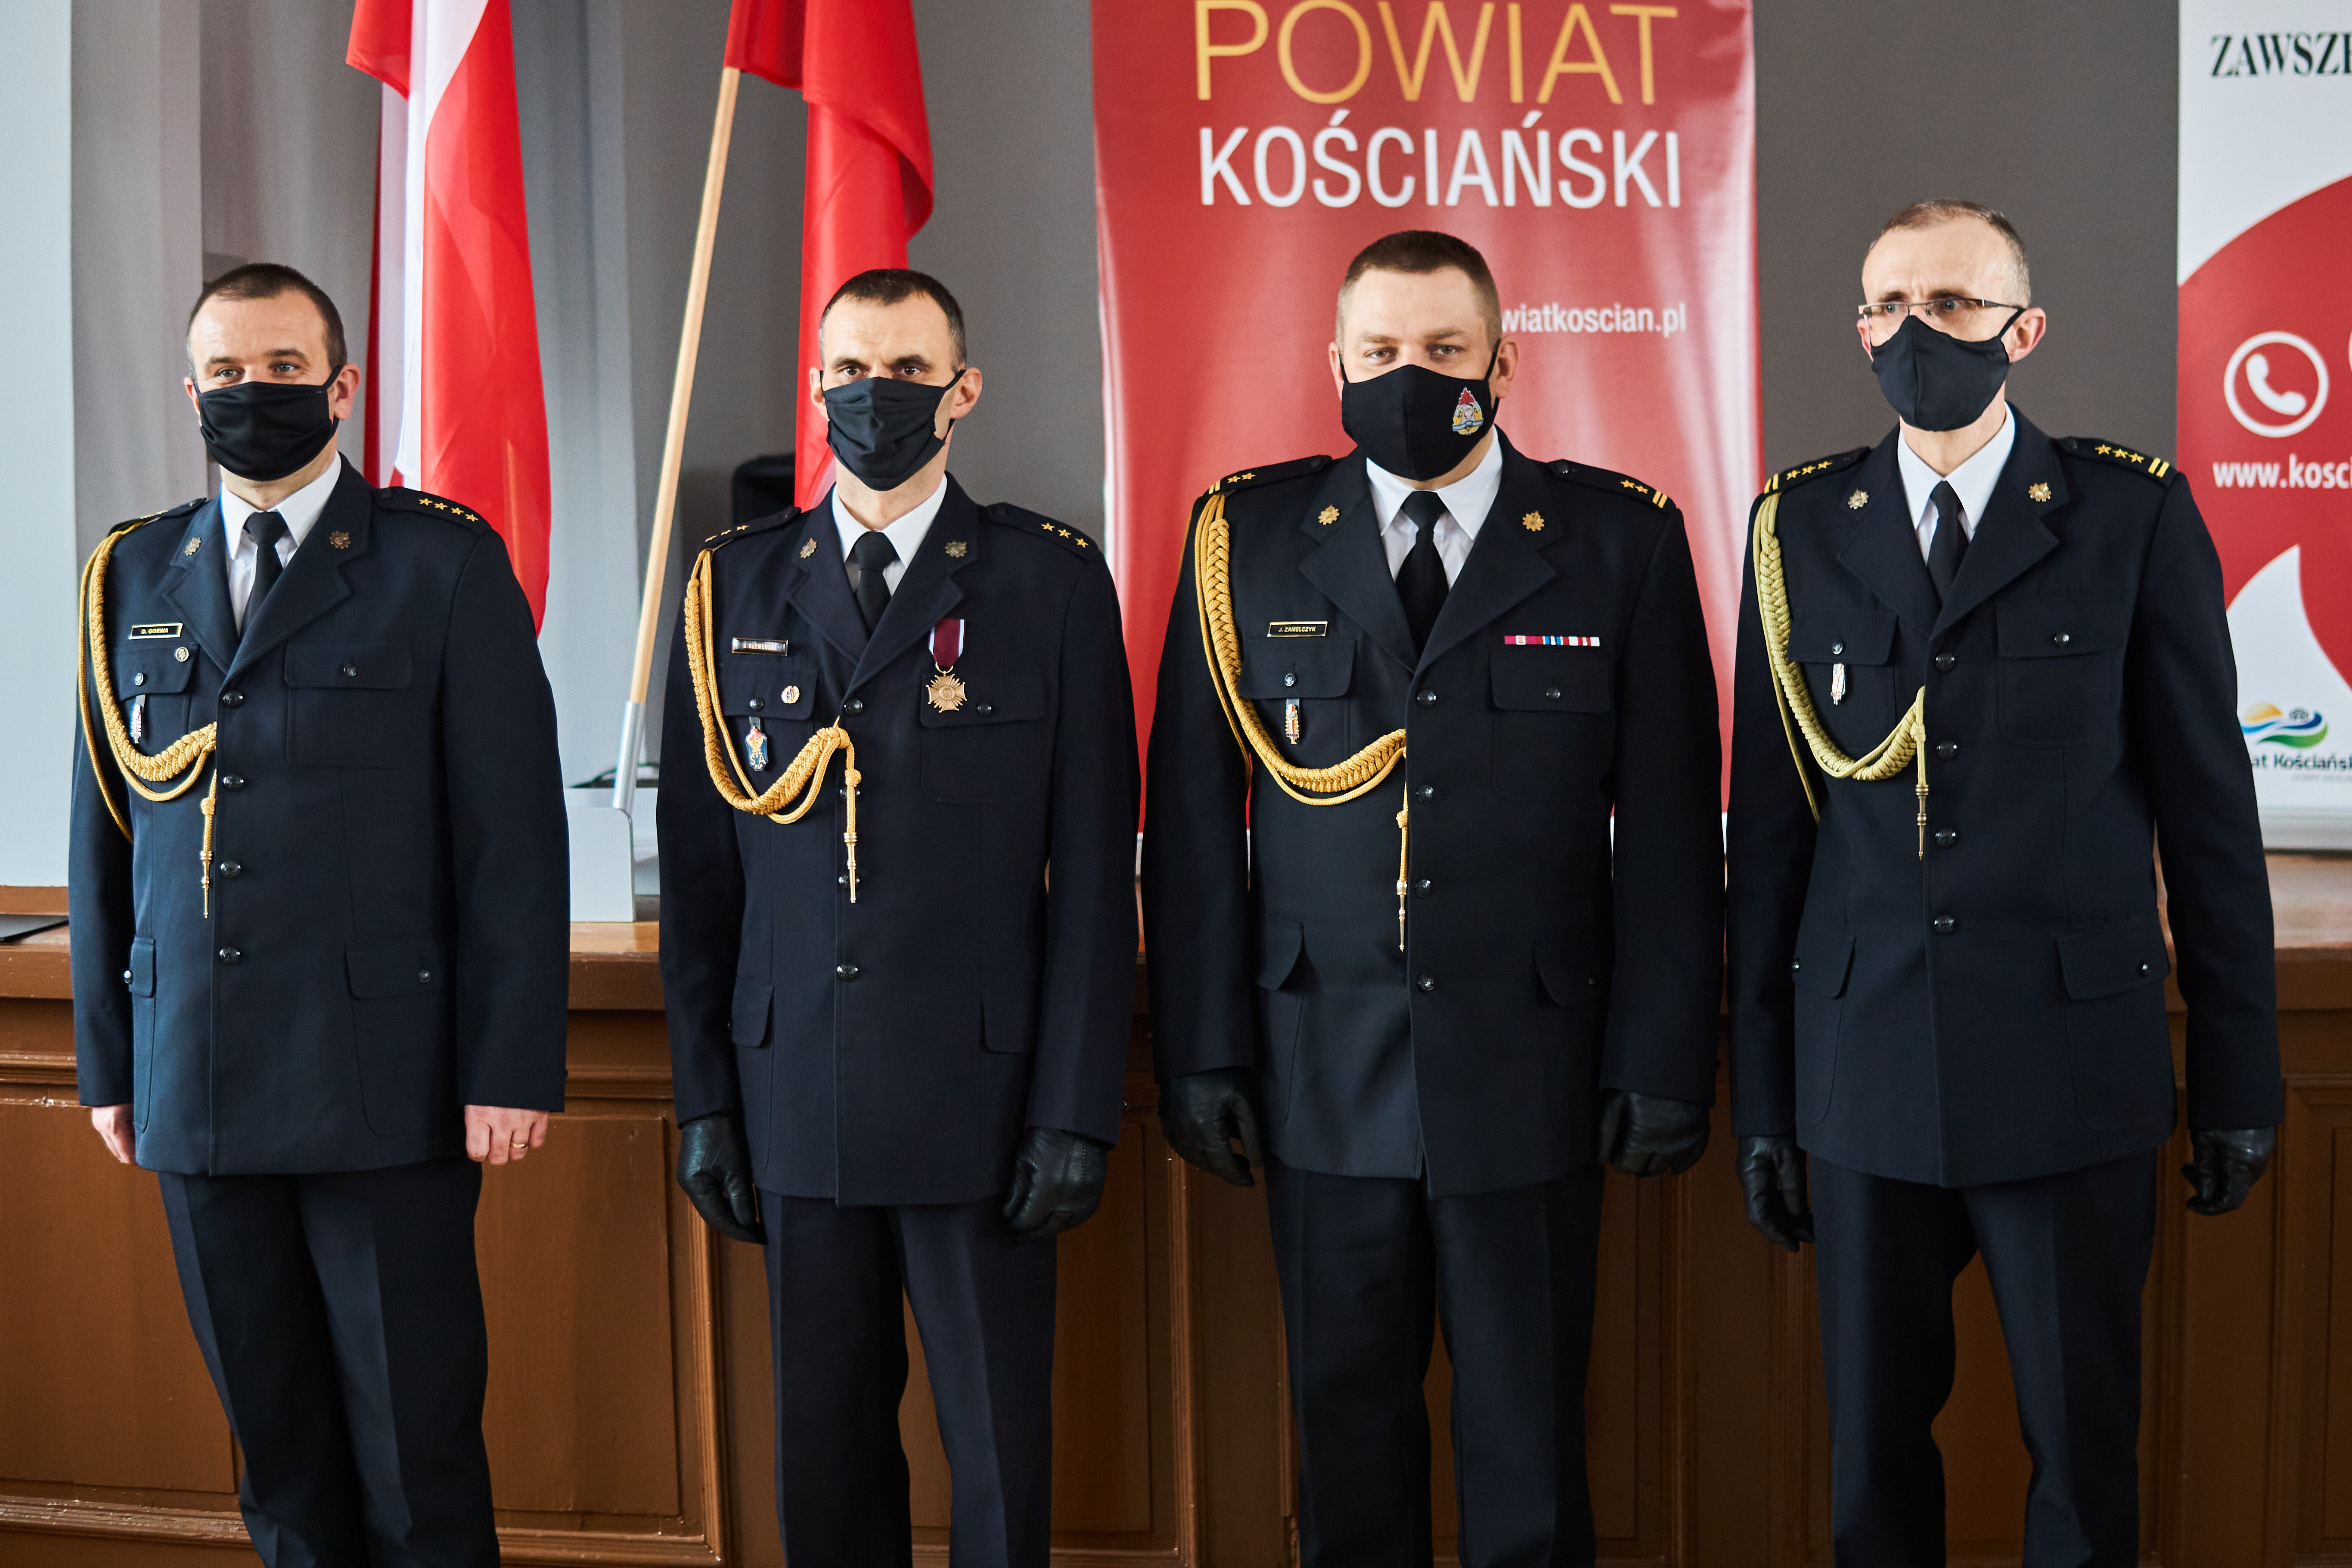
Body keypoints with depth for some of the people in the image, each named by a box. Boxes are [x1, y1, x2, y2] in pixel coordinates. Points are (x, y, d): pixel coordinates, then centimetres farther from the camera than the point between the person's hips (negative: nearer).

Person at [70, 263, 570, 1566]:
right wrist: (107, 1059, 10)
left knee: (414, 1440, 2)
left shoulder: (445, 564, 0)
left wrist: (512, 1067, -9)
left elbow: (513, 833, -4)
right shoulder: (134, 576, 12)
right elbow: (105, 833, 14)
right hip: (197, 1089, 4)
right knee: (276, 1441, 13)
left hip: (383, 1081, -4)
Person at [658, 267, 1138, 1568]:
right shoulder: (735, 587, 8)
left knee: (1002, 1459, 6)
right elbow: (698, 866, 8)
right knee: (823, 1460, 12)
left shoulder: (1052, 581, 0)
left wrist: (1078, 1111, -6)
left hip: (979, 1098, -2)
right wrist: (705, 1099, 4)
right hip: (795, 1103, 3)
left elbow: (1094, 870, -2)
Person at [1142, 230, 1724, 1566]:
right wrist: (1203, 1051, 0)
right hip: (1325, 1075, 1)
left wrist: (1665, 1064, -3)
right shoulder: (1249, 538, 5)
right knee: (1348, 1430, 11)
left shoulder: (1622, 541, 2)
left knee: (1530, 1445, 8)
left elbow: (1671, 830, 1)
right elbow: (1195, 818, 4)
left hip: (1532, 1070, -1)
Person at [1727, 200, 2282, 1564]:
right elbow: (1769, 823, 6)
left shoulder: (2135, 514, 0)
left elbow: (2209, 807, 2)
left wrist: (2240, 1076, 1)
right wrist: (1761, 1090, 6)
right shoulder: (1802, 527, 5)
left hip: (2075, 1057, -1)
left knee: (2088, 1448, 8)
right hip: (1865, 1070, 2)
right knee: (1874, 1448, 11)